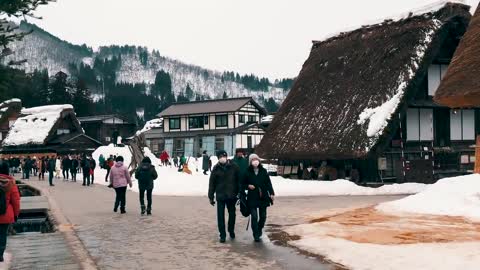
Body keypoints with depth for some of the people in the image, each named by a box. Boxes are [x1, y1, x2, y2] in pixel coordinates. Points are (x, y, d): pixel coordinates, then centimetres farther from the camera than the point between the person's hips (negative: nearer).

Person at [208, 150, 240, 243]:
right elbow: (212, 183, 1)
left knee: (232, 214, 14)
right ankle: (222, 235, 8)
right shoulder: (216, 169, -3)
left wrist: (240, 193, 0)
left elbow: (239, 180, 2)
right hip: (220, 196, -1)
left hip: (232, 195, 1)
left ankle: (231, 231, 35)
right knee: (220, 216, 0)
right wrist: (211, 197, 0)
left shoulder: (233, 167, -3)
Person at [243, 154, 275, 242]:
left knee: (263, 216, 9)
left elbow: (268, 183, 8)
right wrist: (248, 186, -13)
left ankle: (259, 229, 35)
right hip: (252, 197, -2)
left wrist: (271, 193, 2)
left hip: (263, 197, 3)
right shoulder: (248, 172, -1)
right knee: (254, 216, -4)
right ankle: (256, 235, 4)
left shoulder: (263, 171, 5)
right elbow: (243, 184, 6)